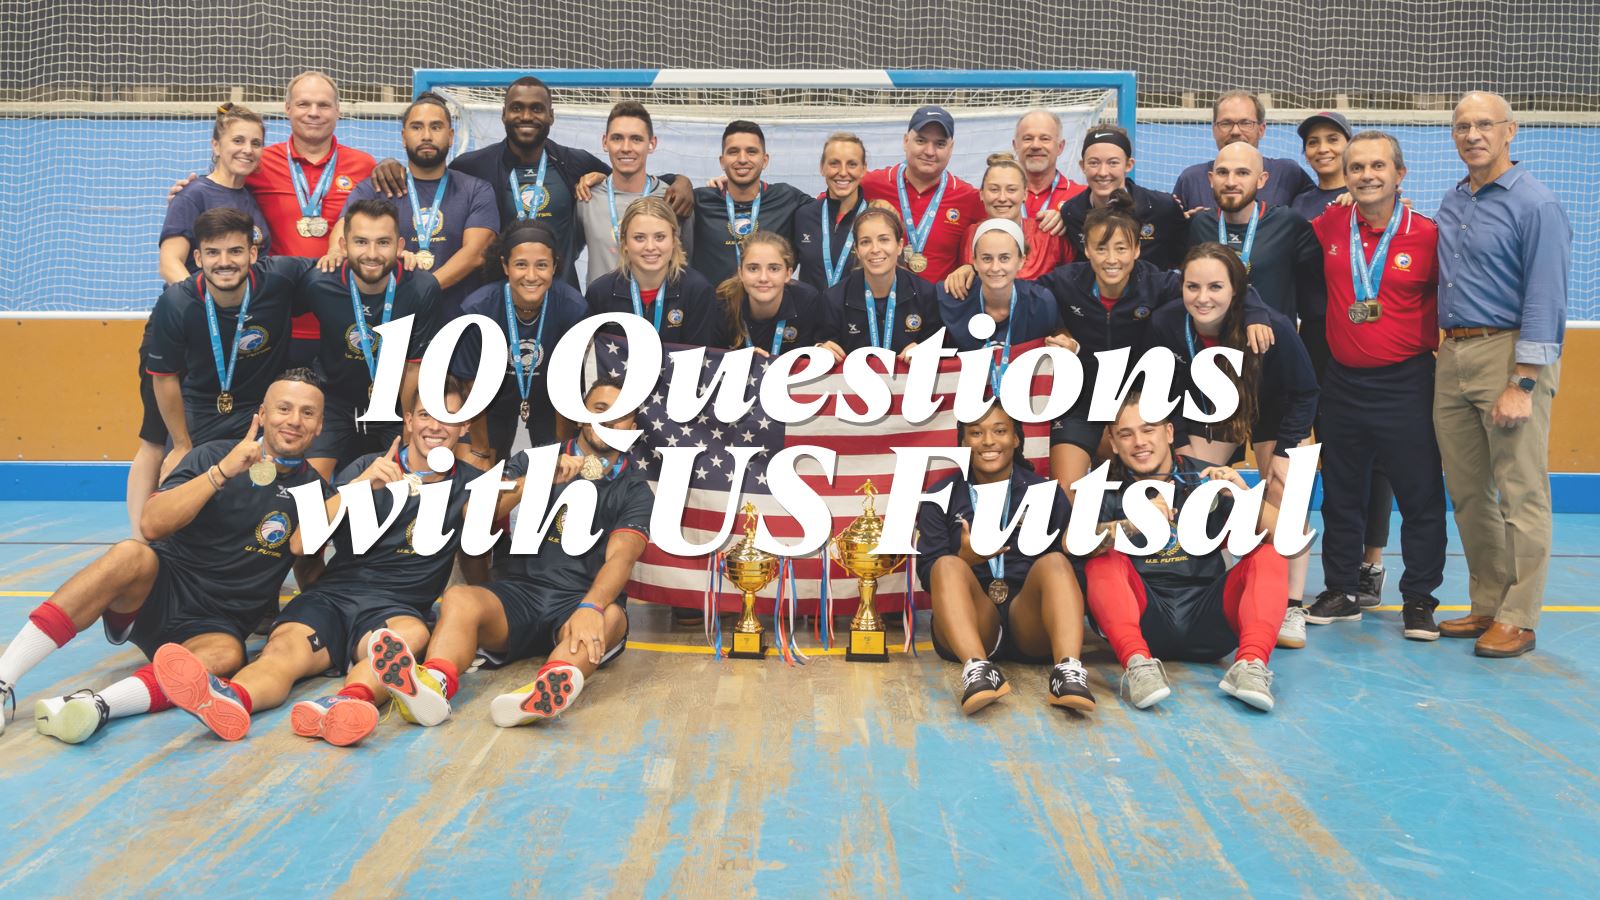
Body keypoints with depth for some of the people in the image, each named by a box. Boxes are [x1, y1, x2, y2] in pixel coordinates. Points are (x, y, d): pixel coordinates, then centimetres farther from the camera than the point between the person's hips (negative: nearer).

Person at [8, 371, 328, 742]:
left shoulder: (314, 490, 5)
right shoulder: (215, 455, 1)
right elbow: (151, 525, -13)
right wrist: (222, 471, -18)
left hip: (215, 626, 1)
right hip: (160, 590, 0)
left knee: (226, 656, -34)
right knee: (133, 555, -33)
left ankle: (97, 705, -47)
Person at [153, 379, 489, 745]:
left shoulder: (469, 484, 15)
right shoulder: (368, 468, 14)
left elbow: (477, 578, 22)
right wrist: (358, 486, -9)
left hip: (397, 608, -1)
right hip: (333, 595, 2)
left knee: (412, 634, -38)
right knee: (283, 649, -31)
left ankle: (342, 706, -67)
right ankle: (227, 702, -63)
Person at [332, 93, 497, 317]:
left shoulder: (477, 191, 11)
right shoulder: (372, 189, 13)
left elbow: (475, 252, -3)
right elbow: (344, 231, -3)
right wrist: (338, 251, -27)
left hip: (455, 322, 0)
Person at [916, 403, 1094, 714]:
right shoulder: (941, 497, 12)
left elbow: (1070, 560, 8)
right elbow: (929, 574, 3)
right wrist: (966, 558, -16)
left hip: (1031, 624, 1)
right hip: (971, 625, 0)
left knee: (1054, 561, -26)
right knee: (948, 565, -27)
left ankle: (1068, 670, -47)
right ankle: (977, 668, -49)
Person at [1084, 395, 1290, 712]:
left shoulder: (1205, 479, 7)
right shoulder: (1108, 492, 5)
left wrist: (1245, 495, -20)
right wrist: (1133, 522, -31)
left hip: (1207, 620, 1)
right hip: (1145, 619, -1)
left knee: (1269, 555, -15)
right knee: (1104, 560, -22)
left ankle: (1251, 663, -34)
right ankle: (1137, 662, -41)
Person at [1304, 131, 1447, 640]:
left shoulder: (1427, 235, -6)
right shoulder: (1329, 226, 1)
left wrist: (1433, 340, -4)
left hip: (1406, 383, -3)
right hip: (1342, 382, 3)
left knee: (1421, 493, 3)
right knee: (1341, 493, 12)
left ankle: (1419, 599, 16)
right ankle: (1342, 592, 26)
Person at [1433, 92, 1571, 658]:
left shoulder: (1535, 204, -8)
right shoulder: (1451, 204, 14)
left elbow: (1545, 300, -13)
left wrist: (1522, 384, -17)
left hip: (1508, 354, -7)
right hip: (1453, 356, 7)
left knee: (1521, 494, -2)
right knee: (1468, 493, 10)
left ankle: (1517, 619, 5)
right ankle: (1488, 606, 21)